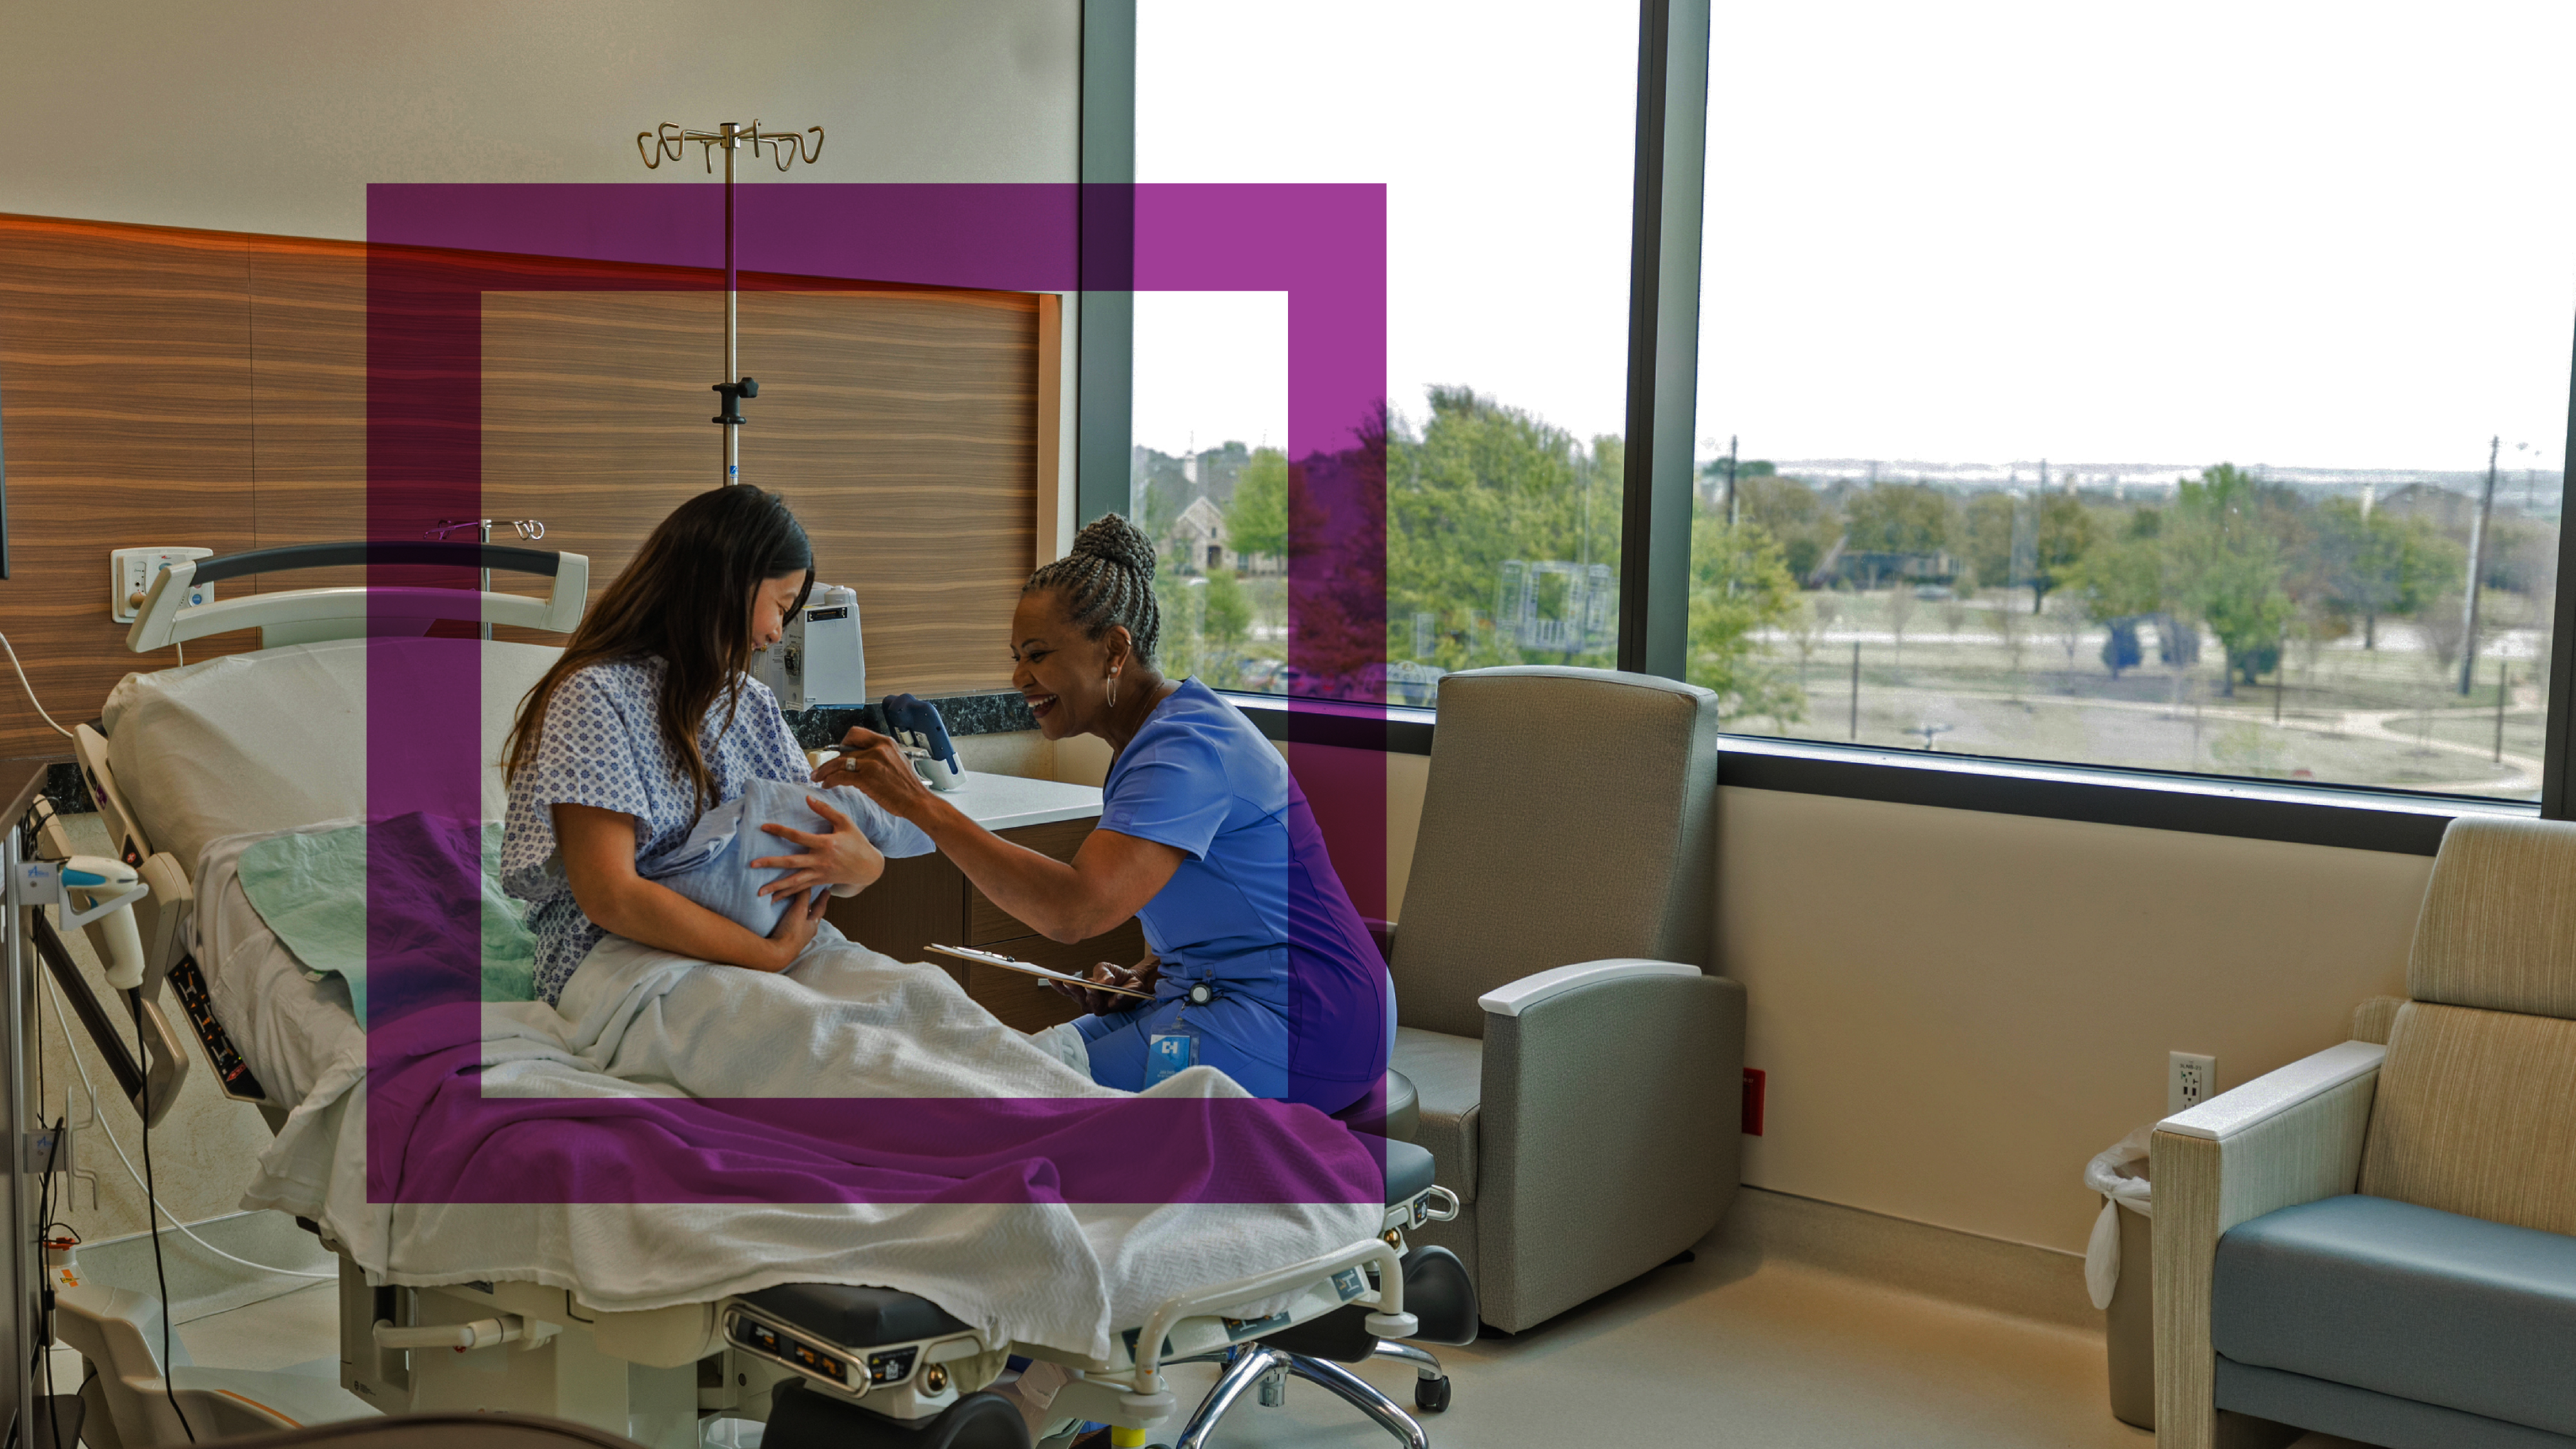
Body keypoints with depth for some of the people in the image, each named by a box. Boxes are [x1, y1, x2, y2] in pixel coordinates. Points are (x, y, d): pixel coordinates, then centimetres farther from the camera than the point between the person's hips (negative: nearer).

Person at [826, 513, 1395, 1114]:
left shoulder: (1186, 748, -20)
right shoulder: (1155, 735, 14)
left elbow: (1074, 908, -33)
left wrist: (920, 803, -31)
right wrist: (1145, 976, 1)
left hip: (1293, 1027, -10)